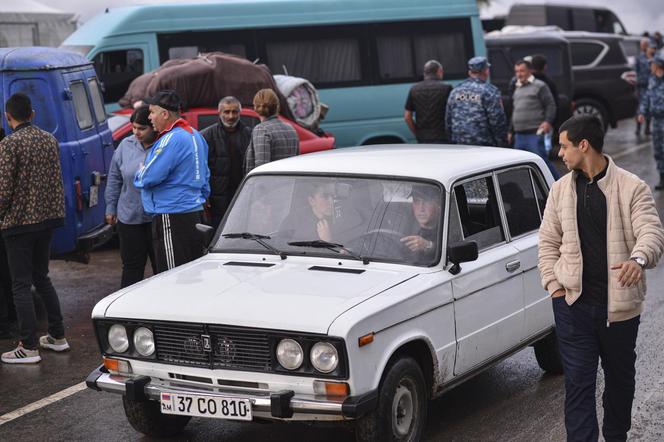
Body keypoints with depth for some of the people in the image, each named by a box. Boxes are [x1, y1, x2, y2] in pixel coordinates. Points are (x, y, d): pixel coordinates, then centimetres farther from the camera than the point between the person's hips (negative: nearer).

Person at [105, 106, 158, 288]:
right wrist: (111, 207, 11)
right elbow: (114, 178, 11)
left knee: (161, 266, 7)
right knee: (132, 265, 11)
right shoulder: (126, 145, 3)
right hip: (129, 216, 3)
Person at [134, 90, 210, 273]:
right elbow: (205, 175, 22)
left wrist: (139, 174, 4)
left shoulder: (171, 140, -17)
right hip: (195, 212, 10)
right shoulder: (195, 135, 14)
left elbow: (149, 177, -18)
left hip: (172, 215, -10)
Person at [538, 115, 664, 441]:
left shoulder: (632, 187, -5)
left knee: (620, 376, 16)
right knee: (577, 381, -2)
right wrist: (553, 283, 0)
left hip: (619, 303, -1)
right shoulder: (561, 189, 7)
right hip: (573, 302, 2)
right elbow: (548, 240, 12)